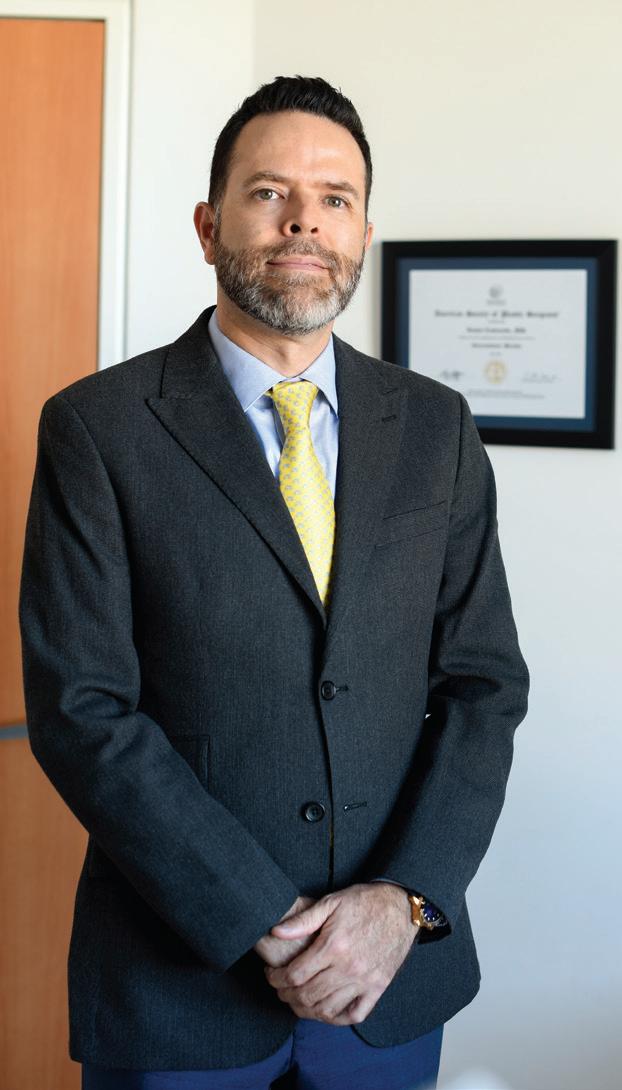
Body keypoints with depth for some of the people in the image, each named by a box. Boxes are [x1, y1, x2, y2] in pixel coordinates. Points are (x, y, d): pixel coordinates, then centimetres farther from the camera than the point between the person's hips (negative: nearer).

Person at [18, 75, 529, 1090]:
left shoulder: (437, 427, 2)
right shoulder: (98, 427, -8)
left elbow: (485, 682, 1)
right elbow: (80, 709, -12)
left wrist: (407, 901, -12)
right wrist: (265, 924, -16)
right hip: (177, 977, -2)